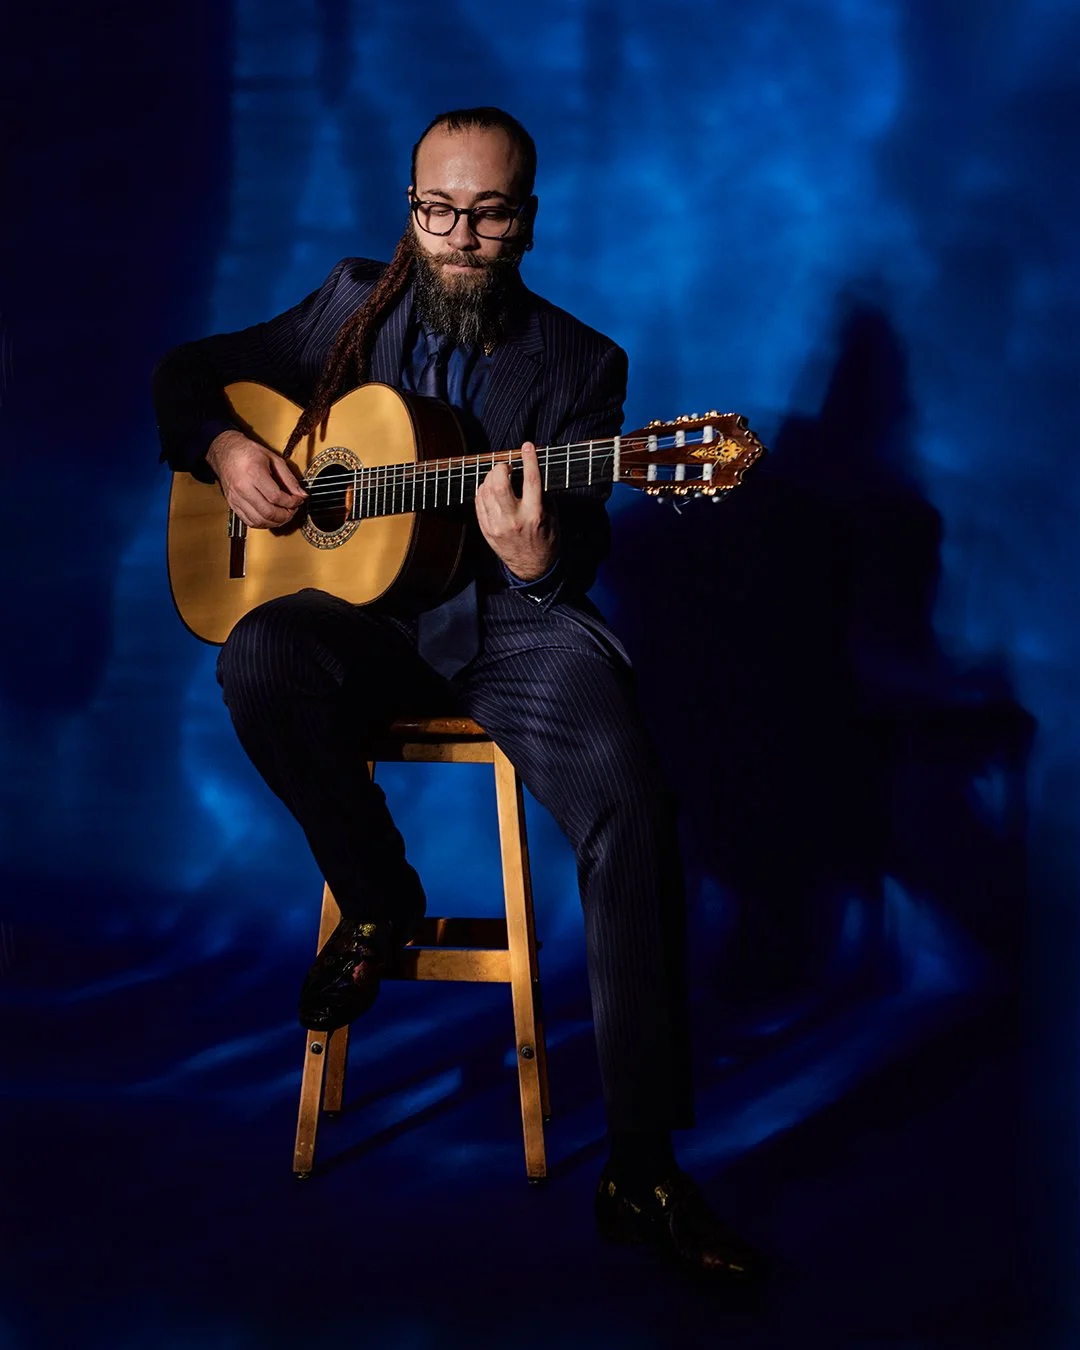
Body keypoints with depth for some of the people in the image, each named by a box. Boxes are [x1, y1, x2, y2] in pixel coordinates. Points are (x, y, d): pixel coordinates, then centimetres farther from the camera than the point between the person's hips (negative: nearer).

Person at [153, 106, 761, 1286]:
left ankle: (641, 1168, -25)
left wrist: (540, 553, -28)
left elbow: (581, 555, -3)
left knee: (629, 796, -30)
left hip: (516, 623, -1)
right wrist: (224, 451, -5)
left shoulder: (582, 362, 4)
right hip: (366, 609, 2)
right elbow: (188, 371, 17)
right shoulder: (354, 310, 9)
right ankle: (378, 901, -6)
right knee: (258, 661, -34)